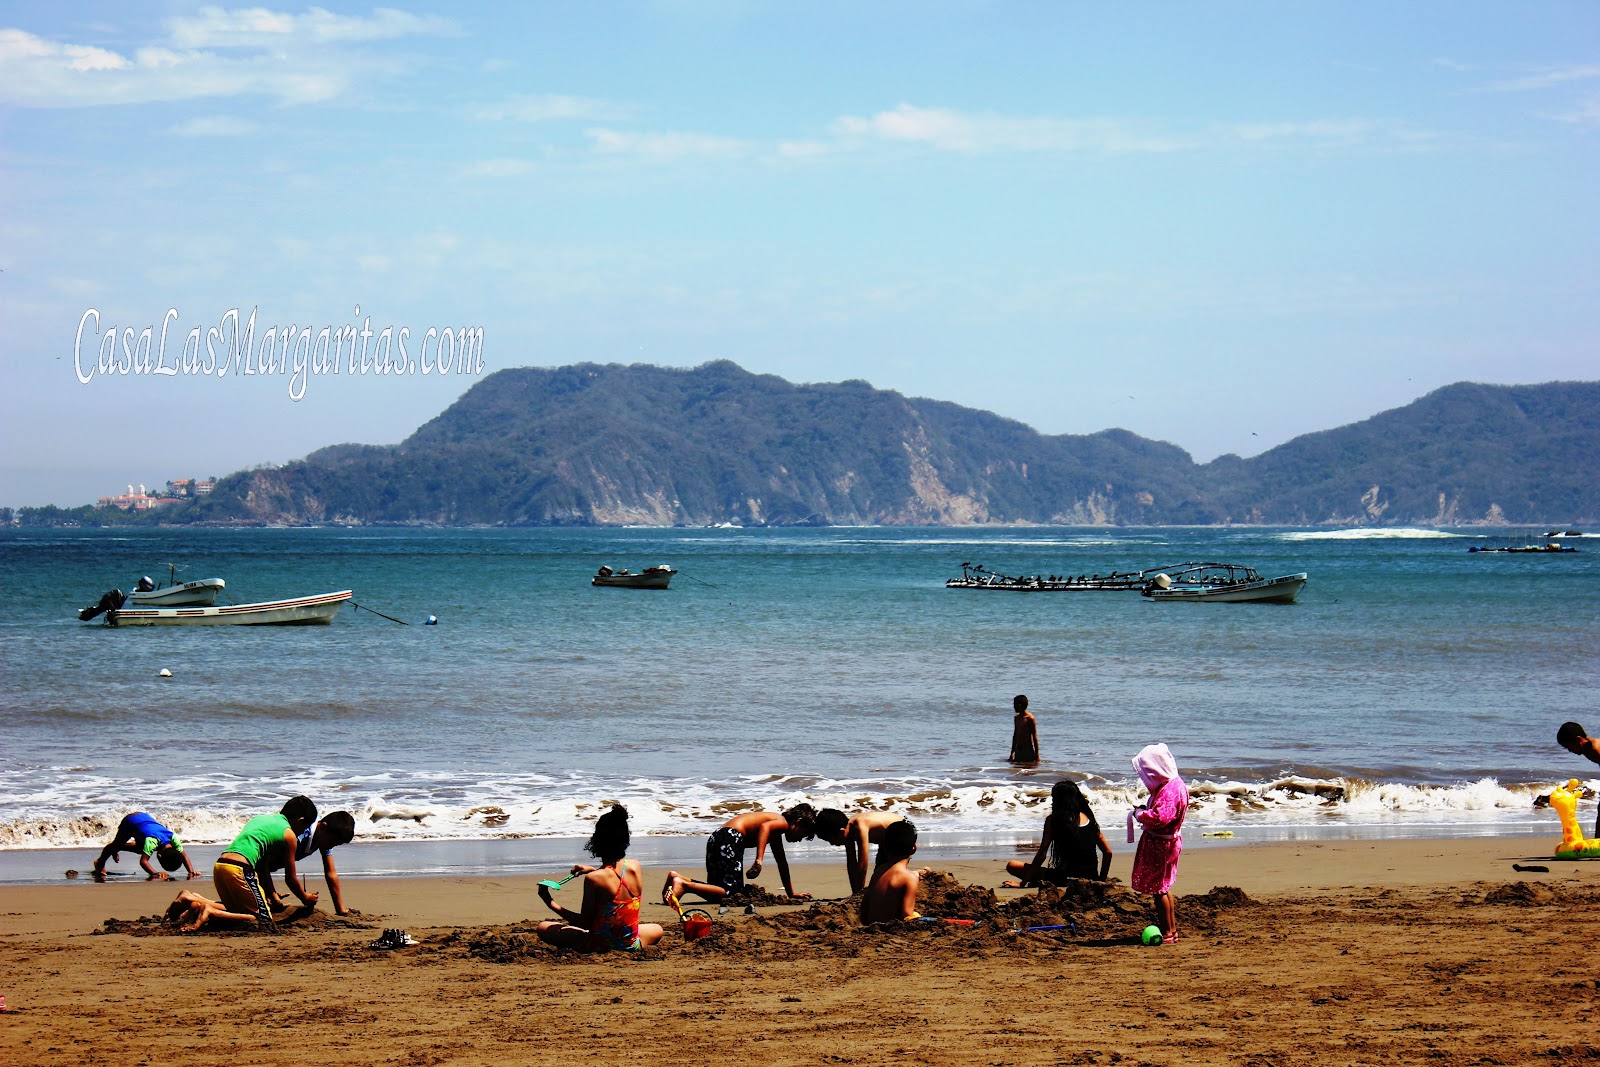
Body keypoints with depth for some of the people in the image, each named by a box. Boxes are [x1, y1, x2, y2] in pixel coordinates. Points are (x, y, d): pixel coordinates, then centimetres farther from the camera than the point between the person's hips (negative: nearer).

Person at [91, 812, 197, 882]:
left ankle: (115, 849, 46)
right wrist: (155, 874, -63)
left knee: (141, 849, 21)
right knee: (117, 844, 11)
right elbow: (143, 861, -50)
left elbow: (183, 855, -22)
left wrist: (191, 872, -35)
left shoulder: (173, 838, -31)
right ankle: (100, 862, 40)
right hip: (130, 821, -6)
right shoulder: (152, 841, -46)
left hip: (144, 818, 6)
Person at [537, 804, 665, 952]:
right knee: (657, 929, 38)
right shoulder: (636, 867, -8)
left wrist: (551, 904, -9)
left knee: (543, 927, 14)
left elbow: (585, 923, -15)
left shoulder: (593, 879, -22)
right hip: (631, 944, 2)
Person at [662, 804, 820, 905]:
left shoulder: (777, 832, 32)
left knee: (720, 890, 10)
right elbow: (765, 826, -23)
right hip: (729, 839, -10)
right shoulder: (782, 823, 1)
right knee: (732, 893, -16)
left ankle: (678, 879, -1)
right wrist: (759, 860, -31)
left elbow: (782, 865, 41)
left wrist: (791, 894, 47)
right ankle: (683, 884, -28)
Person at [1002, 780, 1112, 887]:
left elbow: (1041, 855, -7)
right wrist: (1101, 880, 19)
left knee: (1012, 866, 1)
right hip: (1091, 877, 6)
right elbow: (1108, 852, 9)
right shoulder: (1088, 817, 9)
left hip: (1067, 877, -6)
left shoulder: (1052, 820, -4)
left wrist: (1023, 883, -3)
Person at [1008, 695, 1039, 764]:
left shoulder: (1029, 718, -11)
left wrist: (1036, 755, -14)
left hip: (1028, 750, -7)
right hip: (1018, 750, 7)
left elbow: (1034, 737, -11)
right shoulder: (1016, 718, 11)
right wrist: (1012, 752, 19)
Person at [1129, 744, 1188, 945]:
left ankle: (1167, 934, 1)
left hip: (1161, 844, -11)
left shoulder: (1170, 790, -23)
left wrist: (1140, 814, -17)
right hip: (1165, 842, 11)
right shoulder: (1171, 784, 11)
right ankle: (1172, 929, 27)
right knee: (1163, 887, 20)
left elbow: (1160, 817, -32)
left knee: (1158, 889, -4)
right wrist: (1144, 811, 6)